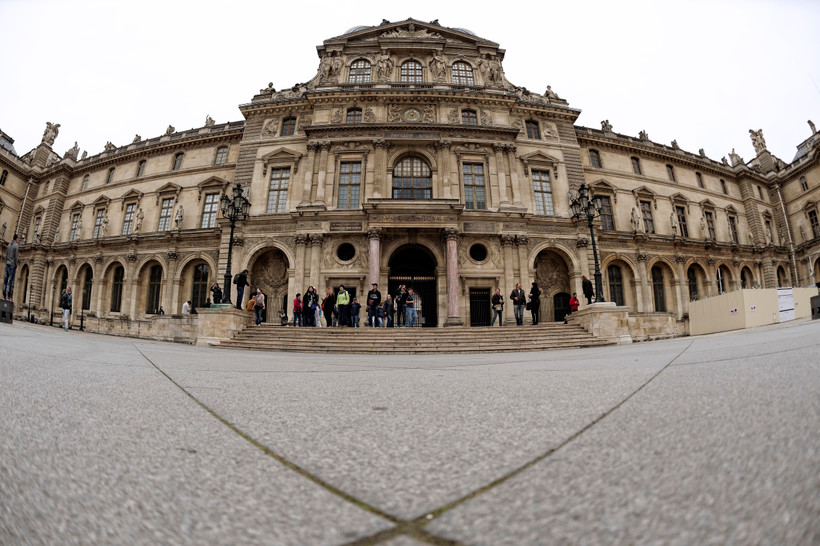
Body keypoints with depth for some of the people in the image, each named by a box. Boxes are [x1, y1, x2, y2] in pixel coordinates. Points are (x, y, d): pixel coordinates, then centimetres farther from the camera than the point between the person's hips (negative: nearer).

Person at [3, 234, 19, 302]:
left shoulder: (9, 245, 12)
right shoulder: (16, 246, -6)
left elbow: (6, 255, 14)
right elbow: (15, 257, -10)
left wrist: (6, 262, 18)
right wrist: (16, 266, -5)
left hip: (7, 264, 6)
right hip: (12, 265, -6)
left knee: (5, 279, 6)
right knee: (11, 280, -7)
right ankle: (9, 296, -9)